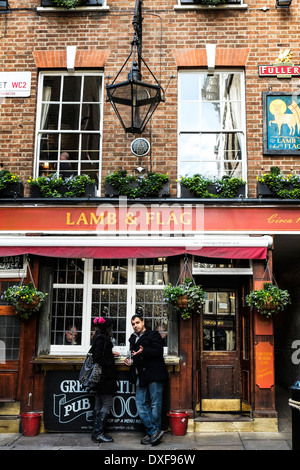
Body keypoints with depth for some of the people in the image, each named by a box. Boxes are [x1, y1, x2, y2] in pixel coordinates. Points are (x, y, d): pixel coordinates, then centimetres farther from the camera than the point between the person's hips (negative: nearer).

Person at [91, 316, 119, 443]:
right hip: (105, 377, -10)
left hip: (100, 378, 10)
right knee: (107, 404, -6)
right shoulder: (102, 338, -14)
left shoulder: (98, 337, 14)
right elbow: (98, 357, -21)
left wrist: (110, 353, 27)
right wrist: (109, 365, -11)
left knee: (99, 404, 11)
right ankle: (98, 433, -5)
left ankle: (96, 432, 16)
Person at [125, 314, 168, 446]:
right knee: (141, 404, 1)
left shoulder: (153, 335, 1)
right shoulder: (133, 339, 22)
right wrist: (130, 361, 11)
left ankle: (153, 433, 7)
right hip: (140, 376, 7)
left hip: (154, 375, -7)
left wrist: (143, 351, -25)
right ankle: (154, 432, 5)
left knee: (155, 404, -2)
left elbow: (158, 351, -12)